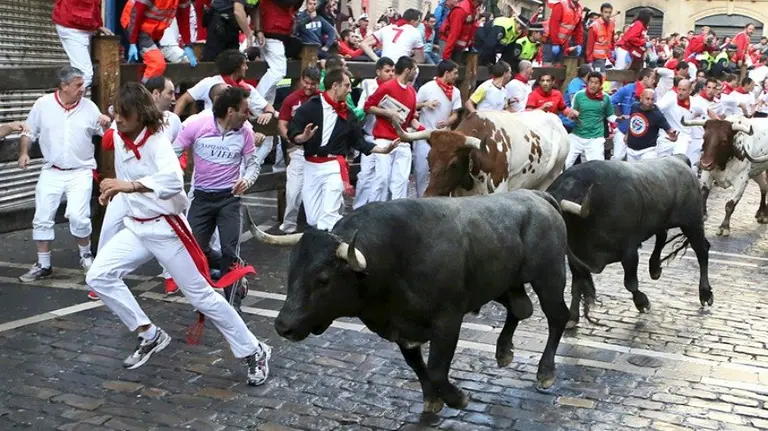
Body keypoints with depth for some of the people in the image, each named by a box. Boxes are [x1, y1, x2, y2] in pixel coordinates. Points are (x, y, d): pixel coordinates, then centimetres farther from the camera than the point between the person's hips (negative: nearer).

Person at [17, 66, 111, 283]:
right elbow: (29, 132, 5)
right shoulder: (43, 104, -4)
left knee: (78, 217, -13)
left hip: (80, 172, -2)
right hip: (51, 172, 2)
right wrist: (24, 152, -9)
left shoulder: (89, 106, -4)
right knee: (42, 219, 4)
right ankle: (43, 265, 18)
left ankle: (86, 255, 13)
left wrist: (107, 124, -20)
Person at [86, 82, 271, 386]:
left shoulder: (156, 142, -23)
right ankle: (150, 336, 10)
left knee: (201, 296, -2)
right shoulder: (117, 135, -1)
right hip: (136, 227, 7)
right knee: (98, 277, -3)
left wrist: (130, 186, -58)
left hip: (166, 229, -7)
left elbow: (174, 181, -44)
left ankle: (254, 352, 12)